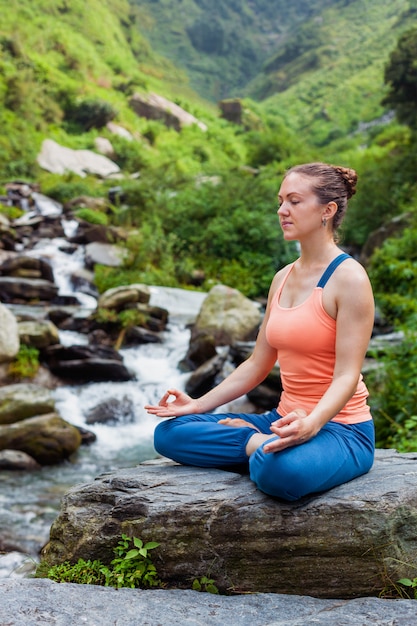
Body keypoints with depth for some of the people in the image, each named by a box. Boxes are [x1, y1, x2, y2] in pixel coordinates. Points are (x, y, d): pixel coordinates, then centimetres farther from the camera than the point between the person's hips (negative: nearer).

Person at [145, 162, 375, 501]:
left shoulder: (349, 277, -12)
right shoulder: (283, 278, 11)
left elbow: (346, 377, -18)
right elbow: (258, 363, 13)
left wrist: (310, 425, -35)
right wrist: (198, 404, 6)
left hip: (340, 428, -7)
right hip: (286, 420, 8)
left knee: (282, 471, -42)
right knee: (169, 433, -4)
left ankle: (267, 449, -10)